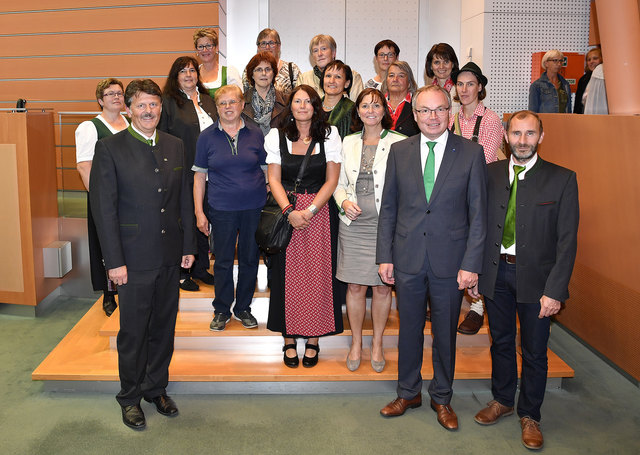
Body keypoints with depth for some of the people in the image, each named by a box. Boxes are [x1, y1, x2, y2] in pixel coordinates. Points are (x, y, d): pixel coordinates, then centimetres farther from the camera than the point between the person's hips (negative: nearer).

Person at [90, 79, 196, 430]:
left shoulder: (175, 146, 8)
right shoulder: (110, 148, -7)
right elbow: (103, 207, -10)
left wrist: (189, 245, 8)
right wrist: (114, 261, -13)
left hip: (170, 257, 5)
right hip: (134, 259, -4)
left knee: (163, 328, 15)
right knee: (132, 332, 8)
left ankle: (156, 389, 34)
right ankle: (131, 397, 27)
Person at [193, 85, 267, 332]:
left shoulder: (255, 134, 4)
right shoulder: (207, 136, 2)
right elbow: (199, 176, 4)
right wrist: (199, 212, 0)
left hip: (254, 208, 1)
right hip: (221, 209, -1)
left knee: (250, 258, 9)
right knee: (223, 261, 5)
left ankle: (243, 308, 26)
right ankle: (222, 310, 23)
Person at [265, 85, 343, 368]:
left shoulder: (329, 135, 3)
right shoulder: (277, 136, 6)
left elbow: (332, 180, -2)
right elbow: (274, 180, 2)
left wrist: (309, 211, -13)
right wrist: (289, 211, -14)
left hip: (319, 212, 0)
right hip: (286, 213, 1)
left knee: (317, 274, 1)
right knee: (287, 274, 3)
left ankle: (313, 340, 14)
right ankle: (289, 340, 15)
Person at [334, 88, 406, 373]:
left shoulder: (398, 143, -1)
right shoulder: (348, 143, 10)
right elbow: (339, 183, 15)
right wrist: (344, 201, -6)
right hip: (354, 225, 2)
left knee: (382, 286, 6)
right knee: (355, 286, 7)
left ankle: (377, 343, 25)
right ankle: (356, 343, 25)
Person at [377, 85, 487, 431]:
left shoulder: (471, 153, -3)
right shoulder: (399, 151, 3)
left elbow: (478, 214, -3)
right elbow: (388, 207, 5)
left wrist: (471, 263, -9)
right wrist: (384, 256, 1)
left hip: (450, 260, -1)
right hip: (407, 258, 2)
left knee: (446, 333, 12)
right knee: (409, 328, 14)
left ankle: (442, 398, 32)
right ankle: (408, 392, 34)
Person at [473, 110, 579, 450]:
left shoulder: (562, 179, -6)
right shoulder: (490, 174, 3)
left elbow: (567, 241, -9)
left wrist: (554, 290, -14)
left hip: (535, 277, -2)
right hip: (496, 273, 3)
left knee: (534, 351, 10)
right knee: (501, 342, 18)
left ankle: (529, 415, 30)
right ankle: (503, 400, 39)